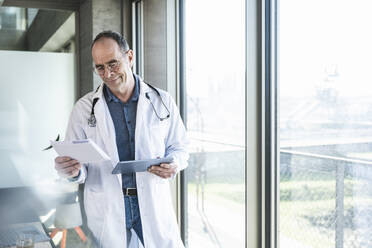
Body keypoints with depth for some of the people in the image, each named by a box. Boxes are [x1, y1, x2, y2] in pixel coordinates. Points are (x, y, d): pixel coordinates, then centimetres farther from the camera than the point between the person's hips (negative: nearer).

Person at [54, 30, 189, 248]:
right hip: (106, 211, 0)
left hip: (154, 204, 1)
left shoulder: (162, 102, 3)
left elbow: (179, 147, 9)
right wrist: (71, 170, -21)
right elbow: (77, 163, 3)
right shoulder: (85, 107, 3)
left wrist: (173, 164, -14)